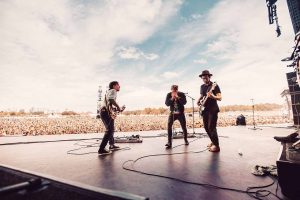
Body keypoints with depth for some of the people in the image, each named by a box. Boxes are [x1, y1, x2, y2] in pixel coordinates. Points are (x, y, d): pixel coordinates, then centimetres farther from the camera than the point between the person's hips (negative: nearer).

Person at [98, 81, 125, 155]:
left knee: (111, 129, 20)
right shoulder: (113, 91, -4)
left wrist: (119, 109, 18)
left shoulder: (109, 91, 27)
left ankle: (112, 145, 33)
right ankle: (101, 149, -11)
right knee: (109, 130, -12)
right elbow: (111, 99, -26)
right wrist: (118, 107, -16)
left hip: (106, 112, 11)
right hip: (106, 112, -11)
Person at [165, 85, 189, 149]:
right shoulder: (169, 95, -3)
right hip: (172, 113, 0)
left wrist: (178, 97, -27)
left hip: (180, 113, 0)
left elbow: (184, 102, -18)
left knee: (184, 127, 8)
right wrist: (172, 98, -25)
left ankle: (186, 140, 33)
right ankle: (169, 142, -11)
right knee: (169, 126, -16)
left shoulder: (181, 94, -6)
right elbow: (167, 103, -12)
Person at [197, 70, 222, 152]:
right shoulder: (202, 86, 12)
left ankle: (216, 146, 1)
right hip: (205, 109, 7)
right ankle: (213, 142, 29)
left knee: (211, 127, -10)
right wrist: (198, 101, 3)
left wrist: (213, 96, -34)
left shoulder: (214, 85, -8)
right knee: (206, 127, 11)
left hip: (213, 109, -7)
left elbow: (220, 98, -14)